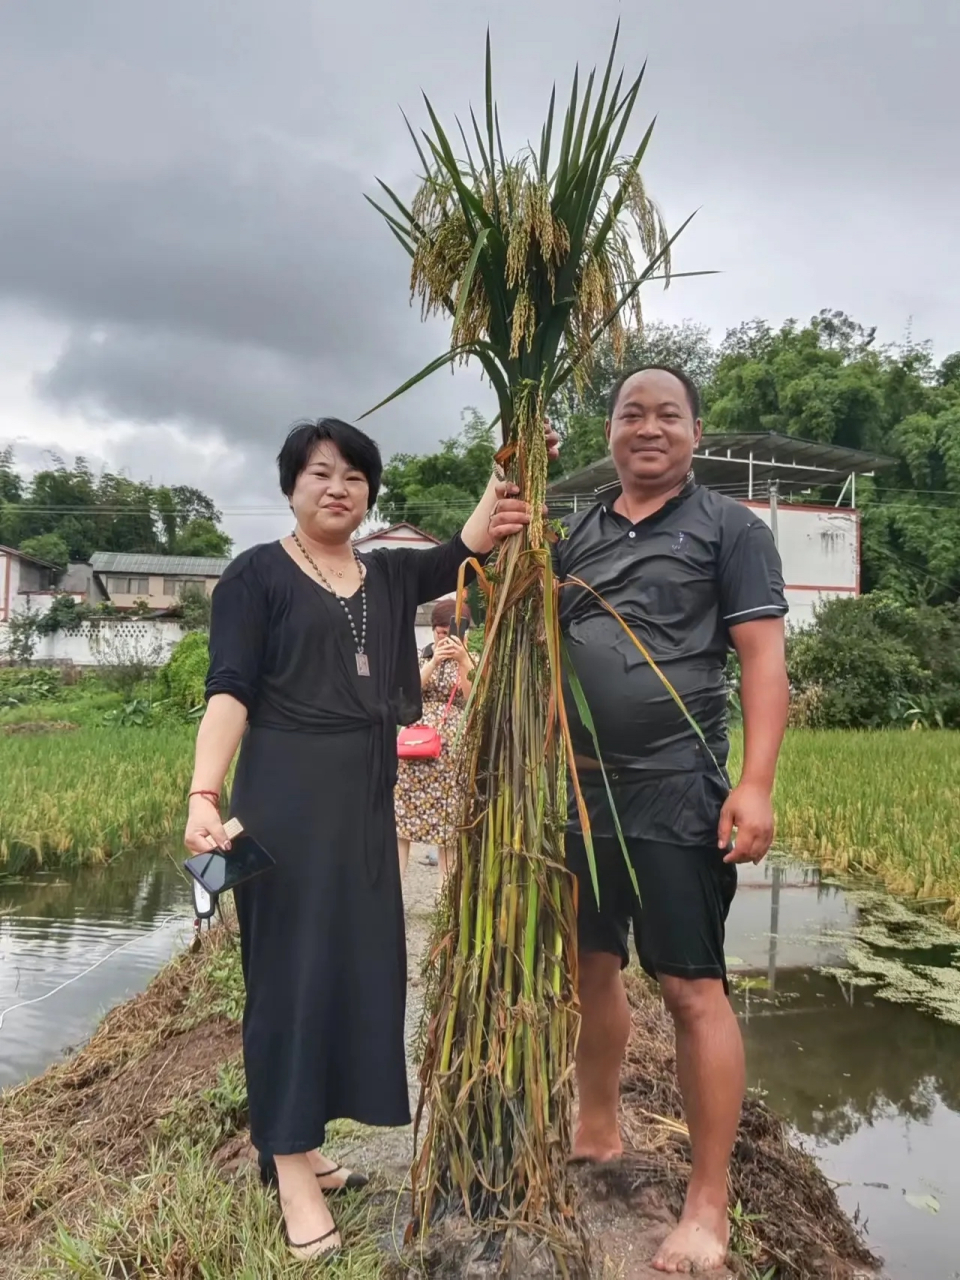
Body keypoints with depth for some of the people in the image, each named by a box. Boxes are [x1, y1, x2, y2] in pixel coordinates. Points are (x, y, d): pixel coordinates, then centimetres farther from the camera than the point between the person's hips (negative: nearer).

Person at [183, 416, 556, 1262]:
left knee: (354, 963, 12)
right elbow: (228, 690, -12)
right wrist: (205, 794, -23)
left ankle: (296, 1146, 29)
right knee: (293, 963, 0)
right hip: (288, 793, -6)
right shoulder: (257, 574, -2)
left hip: (368, 796, 6)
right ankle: (292, 1173, 14)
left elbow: (467, 549, -1)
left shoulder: (389, 576, 13)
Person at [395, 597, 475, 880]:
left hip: (454, 746, -1)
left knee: (449, 814, 3)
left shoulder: (472, 660, 5)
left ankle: (447, 884, 11)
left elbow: (473, 700, -9)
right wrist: (435, 660, -16)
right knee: (403, 809, -5)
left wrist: (462, 660, -17)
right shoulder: (422, 655, 9)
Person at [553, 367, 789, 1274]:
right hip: (577, 790, 5)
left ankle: (709, 1204, 17)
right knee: (590, 967, 17)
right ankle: (596, 1130, 39)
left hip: (675, 797, -5)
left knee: (693, 989, 1)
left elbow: (763, 657, -7)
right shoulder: (575, 534, 13)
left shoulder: (730, 528, 0)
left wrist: (755, 784, -17)